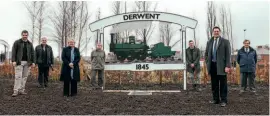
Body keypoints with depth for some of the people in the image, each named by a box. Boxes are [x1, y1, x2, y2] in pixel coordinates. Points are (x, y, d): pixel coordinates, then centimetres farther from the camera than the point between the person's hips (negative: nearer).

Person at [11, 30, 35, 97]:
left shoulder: (30, 44, 12)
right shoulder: (17, 42, 3)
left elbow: (32, 53, 11)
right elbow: (13, 52, -2)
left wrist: (33, 62, 3)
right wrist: (13, 61, -12)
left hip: (27, 62, 3)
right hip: (19, 62, -3)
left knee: (25, 77, 5)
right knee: (18, 76, -8)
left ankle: (21, 90, 12)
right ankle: (16, 91, -4)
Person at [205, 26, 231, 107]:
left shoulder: (225, 42, 1)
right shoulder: (209, 42, 12)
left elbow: (228, 55, -4)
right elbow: (206, 54, 18)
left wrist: (227, 66, -12)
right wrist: (208, 63, 6)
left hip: (221, 66, -4)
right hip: (212, 65, 4)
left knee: (223, 84, 2)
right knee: (214, 84, 8)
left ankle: (223, 100, 10)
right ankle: (215, 99, 18)